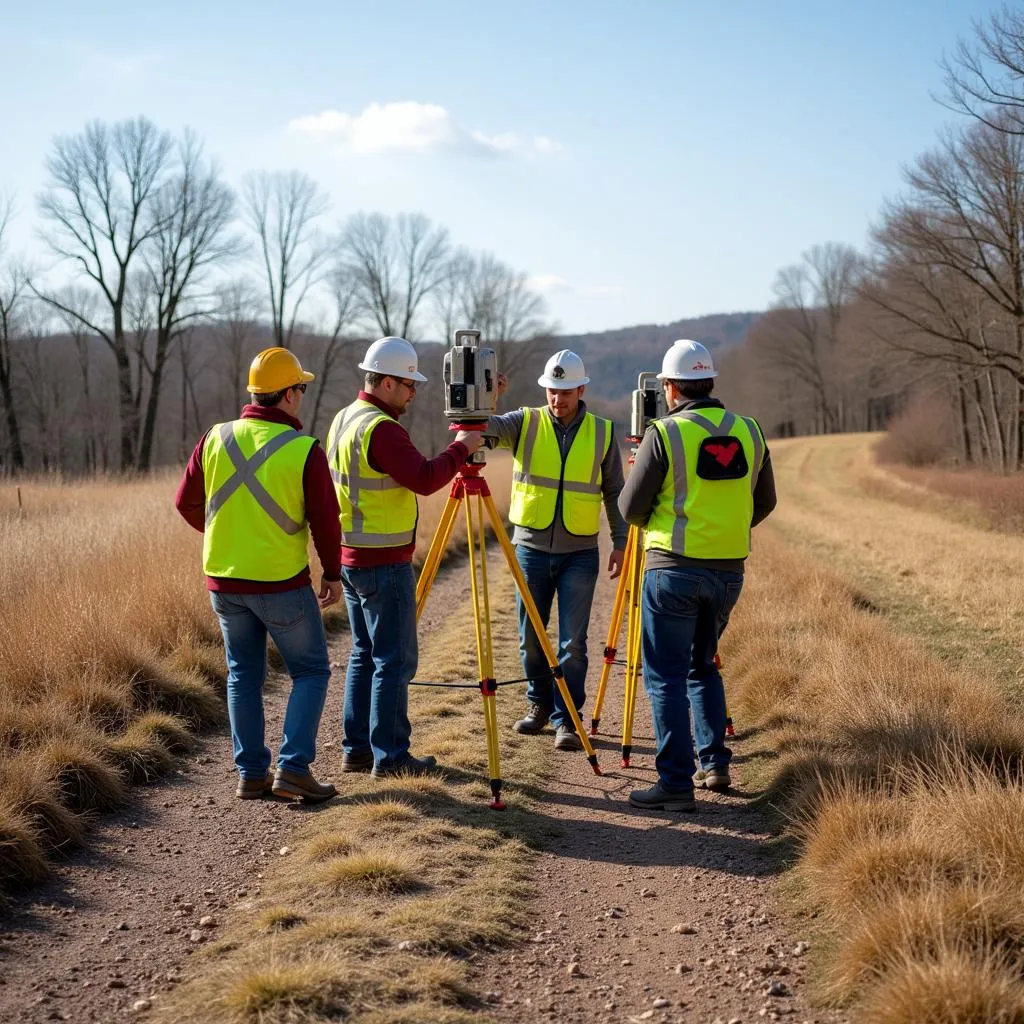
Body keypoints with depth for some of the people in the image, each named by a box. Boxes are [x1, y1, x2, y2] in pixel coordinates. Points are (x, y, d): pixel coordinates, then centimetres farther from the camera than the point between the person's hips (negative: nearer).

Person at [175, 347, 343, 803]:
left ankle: (251, 773, 16)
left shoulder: (216, 439, 0)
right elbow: (325, 520, -8)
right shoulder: (304, 450, -12)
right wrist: (332, 574, 6)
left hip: (223, 580, 4)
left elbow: (187, 502, 8)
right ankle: (293, 767, -1)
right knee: (311, 670, 9)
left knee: (243, 674, 15)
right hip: (282, 582, -4)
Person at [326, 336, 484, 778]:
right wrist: (461, 448, -11)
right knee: (394, 660, -3)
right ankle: (390, 756, 1)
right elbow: (424, 479, -24)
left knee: (364, 655, 15)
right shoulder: (380, 428, -18)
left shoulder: (344, 420, 13)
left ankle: (356, 749, 19)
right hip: (384, 563, -10)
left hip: (350, 557, 10)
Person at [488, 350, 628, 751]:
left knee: (573, 641, -3)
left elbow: (614, 492, 9)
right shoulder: (525, 423, 1)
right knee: (531, 636, 10)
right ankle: (539, 703, 28)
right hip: (531, 547, 1)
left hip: (579, 552, -1)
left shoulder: (602, 433, 3)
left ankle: (566, 718, 5)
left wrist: (620, 541, 4)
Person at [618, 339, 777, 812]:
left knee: (666, 675, 1)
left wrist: (656, 517, 15)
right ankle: (714, 764, 20)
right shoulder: (749, 432, 5)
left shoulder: (665, 434, -10)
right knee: (703, 666, 22)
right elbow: (764, 503, 14)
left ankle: (676, 782, -2)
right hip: (729, 569, 5)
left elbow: (630, 509, -7)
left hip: (674, 569, -5)